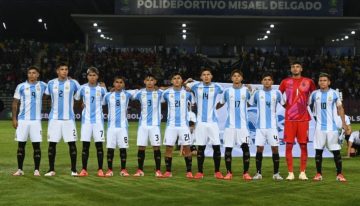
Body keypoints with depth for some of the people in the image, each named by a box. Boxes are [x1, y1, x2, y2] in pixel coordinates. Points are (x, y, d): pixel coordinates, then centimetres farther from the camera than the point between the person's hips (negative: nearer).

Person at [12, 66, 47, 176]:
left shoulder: (42, 86, 6)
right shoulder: (21, 87, 3)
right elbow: (15, 103, 5)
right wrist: (14, 119, -2)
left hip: (36, 120, 0)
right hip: (22, 120, 0)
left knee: (36, 145, 1)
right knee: (21, 144, 4)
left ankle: (36, 170, 8)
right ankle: (20, 169, 12)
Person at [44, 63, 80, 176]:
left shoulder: (73, 83, 1)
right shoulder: (51, 83, 5)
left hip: (69, 118, -1)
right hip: (54, 118, 1)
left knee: (72, 143, -2)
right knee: (52, 143, 2)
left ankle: (74, 169, 6)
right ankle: (51, 169, 12)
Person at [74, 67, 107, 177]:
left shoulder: (101, 89, 1)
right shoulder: (83, 88, 2)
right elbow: (76, 98, 14)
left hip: (98, 119, -1)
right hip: (86, 120, 1)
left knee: (99, 145, -1)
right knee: (85, 145, 2)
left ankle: (100, 169, 6)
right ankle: (84, 170, 8)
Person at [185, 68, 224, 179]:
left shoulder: (216, 87, 3)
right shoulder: (196, 86, 4)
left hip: (212, 121, 0)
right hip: (200, 122, 0)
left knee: (216, 147, -3)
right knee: (200, 147, 4)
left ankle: (217, 172, 9)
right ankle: (200, 172, 12)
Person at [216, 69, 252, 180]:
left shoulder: (246, 90, 6)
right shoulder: (227, 91, 7)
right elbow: (220, 104, 15)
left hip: (242, 124, -1)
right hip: (230, 124, 1)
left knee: (245, 147, -9)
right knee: (228, 148, 1)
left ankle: (246, 173, -1)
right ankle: (229, 172, 11)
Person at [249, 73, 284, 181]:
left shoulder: (277, 93, 4)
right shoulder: (257, 93, 6)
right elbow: (249, 104, 10)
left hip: (272, 126, 0)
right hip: (260, 126, 1)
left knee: (275, 148, -2)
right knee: (259, 148, 0)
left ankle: (276, 173, 7)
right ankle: (258, 173, 9)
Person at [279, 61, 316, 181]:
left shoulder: (308, 82, 5)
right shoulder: (285, 82, 6)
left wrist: (309, 105, 8)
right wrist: (284, 105, 5)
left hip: (303, 118, 0)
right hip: (289, 118, 0)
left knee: (303, 145, 2)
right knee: (289, 145, -2)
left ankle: (302, 172, 9)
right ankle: (290, 173, 4)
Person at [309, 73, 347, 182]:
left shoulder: (334, 93, 1)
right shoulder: (314, 94, 3)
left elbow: (340, 108, 8)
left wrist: (343, 122, 3)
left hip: (332, 127, -1)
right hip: (319, 127, 1)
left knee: (336, 151, 0)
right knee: (318, 151, 2)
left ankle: (339, 174, 8)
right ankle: (318, 174, 12)